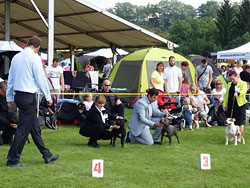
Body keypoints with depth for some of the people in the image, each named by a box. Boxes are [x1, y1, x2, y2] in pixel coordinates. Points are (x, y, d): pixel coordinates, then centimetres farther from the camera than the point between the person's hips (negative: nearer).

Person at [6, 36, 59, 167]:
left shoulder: (16, 57, 9)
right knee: (23, 129, -2)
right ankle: (12, 160, 1)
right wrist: (48, 97, 0)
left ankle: (47, 156, 23)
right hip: (29, 96, -8)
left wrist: (10, 98, 20)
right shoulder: (34, 57, -11)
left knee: (35, 128, 14)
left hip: (18, 96, 8)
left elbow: (10, 79, 13)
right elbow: (41, 79, -11)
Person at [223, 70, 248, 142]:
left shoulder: (243, 83, -2)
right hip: (230, 105, 5)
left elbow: (244, 91, -22)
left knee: (239, 122, -2)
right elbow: (226, 94, 16)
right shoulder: (229, 84, 14)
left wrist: (238, 93, -42)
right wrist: (225, 104, 10)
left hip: (240, 105, -5)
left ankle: (240, 137, 7)